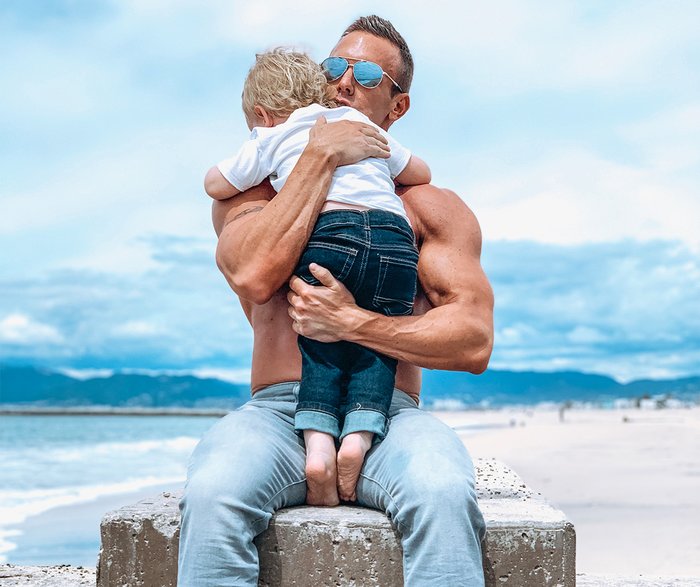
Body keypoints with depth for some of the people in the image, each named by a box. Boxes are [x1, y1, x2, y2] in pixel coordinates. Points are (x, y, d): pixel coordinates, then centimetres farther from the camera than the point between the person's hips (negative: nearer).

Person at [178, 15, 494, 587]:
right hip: (278, 410, 1)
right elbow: (253, 276, -7)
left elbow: (474, 342, 2)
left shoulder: (435, 208, 16)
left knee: (444, 493, -36)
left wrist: (353, 323, -11)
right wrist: (322, 155, -3)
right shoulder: (250, 191, 18)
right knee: (212, 493, -33)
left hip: (390, 413, 0)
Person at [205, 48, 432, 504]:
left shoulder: (271, 138, 23)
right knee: (375, 351, 11)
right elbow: (421, 174, 42)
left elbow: (216, 185, 32)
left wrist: (252, 166, 51)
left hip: (329, 232, -2)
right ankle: (359, 435, -11)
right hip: (395, 237, 2)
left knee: (322, 350, 9)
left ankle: (318, 442, -11)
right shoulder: (362, 123, 33)